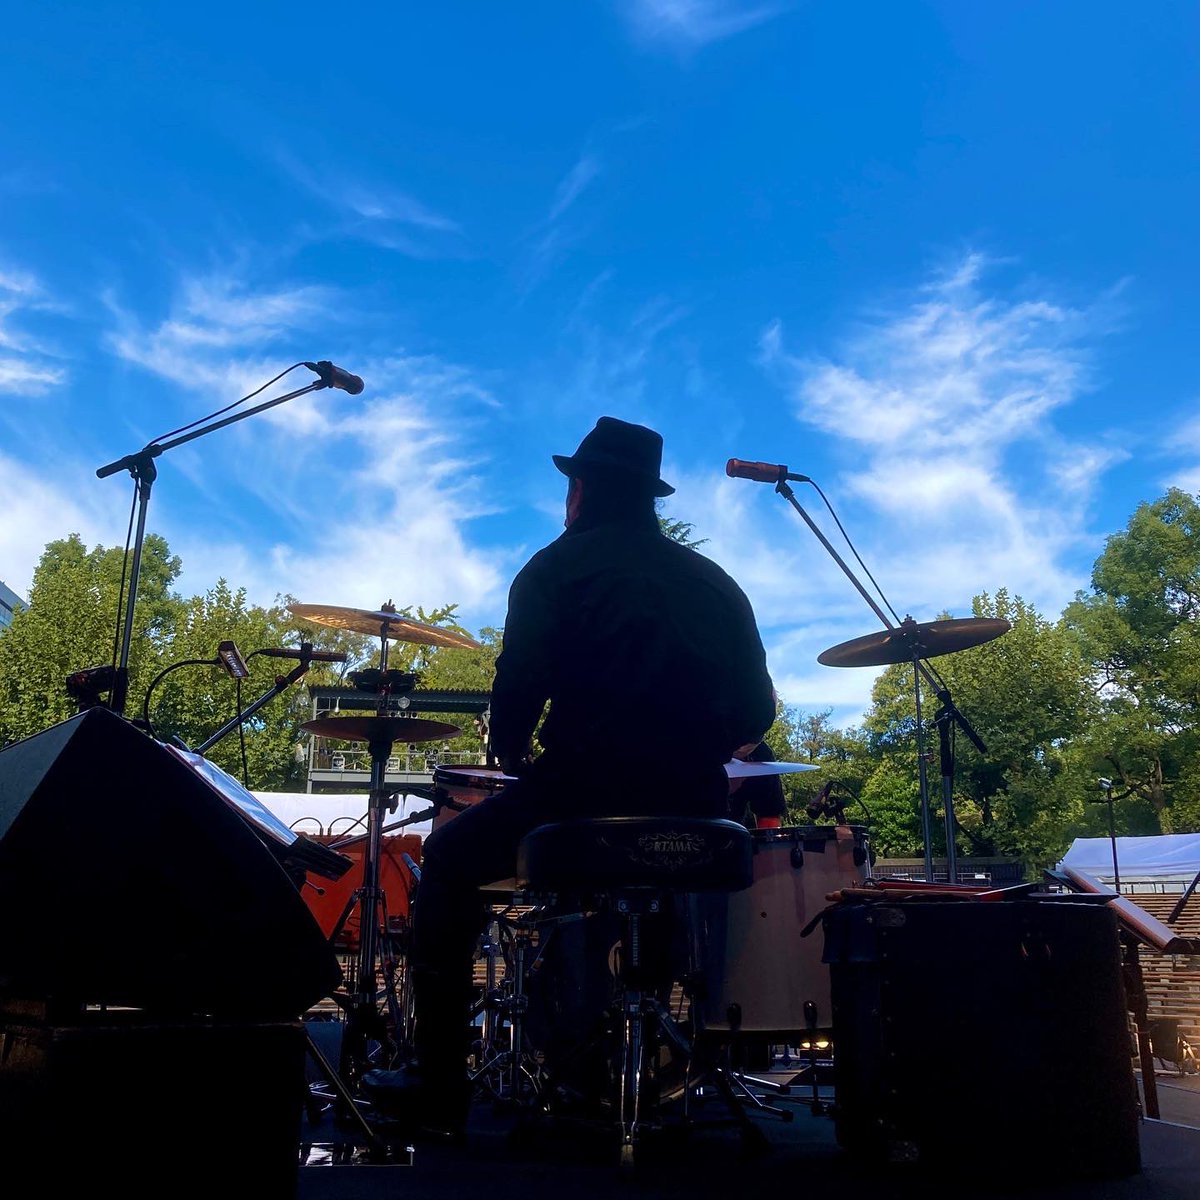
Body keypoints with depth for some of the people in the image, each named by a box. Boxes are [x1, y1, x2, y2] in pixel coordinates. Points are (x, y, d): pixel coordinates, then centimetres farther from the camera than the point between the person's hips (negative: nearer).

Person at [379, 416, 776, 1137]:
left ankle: (440, 1090, 13)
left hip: (588, 786, -5)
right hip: (696, 808, 6)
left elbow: (519, 687, -9)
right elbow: (756, 714, 12)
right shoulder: (712, 578, 16)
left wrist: (513, 756, 10)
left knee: (451, 861, 17)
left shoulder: (559, 565, 2)